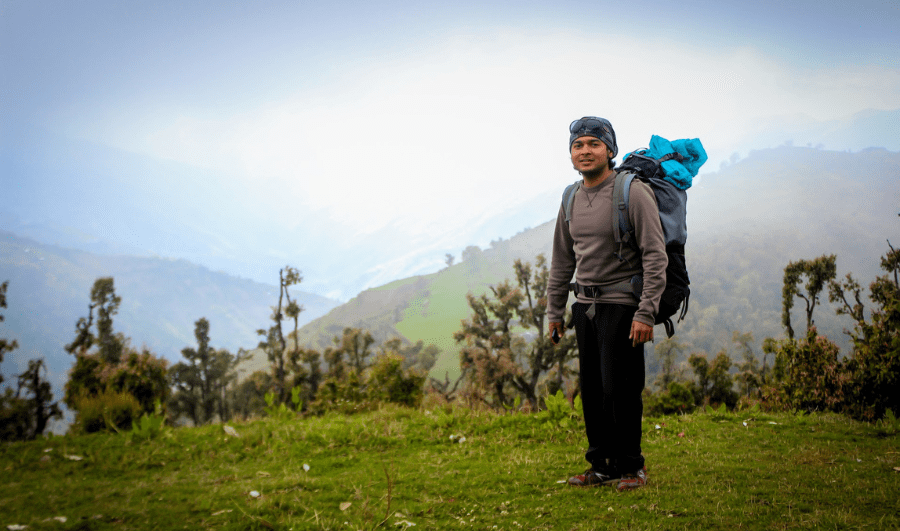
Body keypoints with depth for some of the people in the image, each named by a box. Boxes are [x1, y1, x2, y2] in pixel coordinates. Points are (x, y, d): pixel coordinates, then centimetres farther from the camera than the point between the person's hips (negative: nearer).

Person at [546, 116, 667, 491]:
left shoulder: (633, 193, -10)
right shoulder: (572, 199, 10)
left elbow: (656, 256, -13)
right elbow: (562, 260, 19)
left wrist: (646, 313, -18)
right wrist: (554, 310, 18)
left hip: (621, 304, -6)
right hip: (585, 304, 6)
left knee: (620, 389, -6)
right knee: (591, 389, 8)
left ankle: (630, 467, 9)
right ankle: (601, 465, 20)